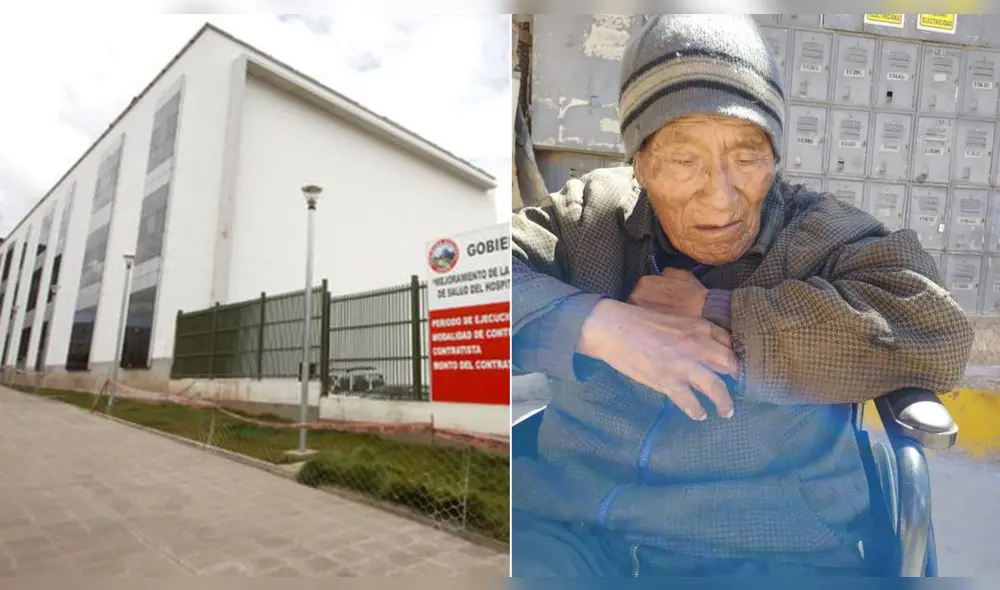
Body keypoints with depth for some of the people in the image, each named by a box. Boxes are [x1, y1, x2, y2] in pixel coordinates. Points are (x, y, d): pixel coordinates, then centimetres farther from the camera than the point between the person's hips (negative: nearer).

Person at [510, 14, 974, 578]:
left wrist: (713, 310, -14)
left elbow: (939, 332, -14)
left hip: (771, 547, 2)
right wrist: (597, 324, -17)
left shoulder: (823, 235, 2)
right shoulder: (589, 213, 5)